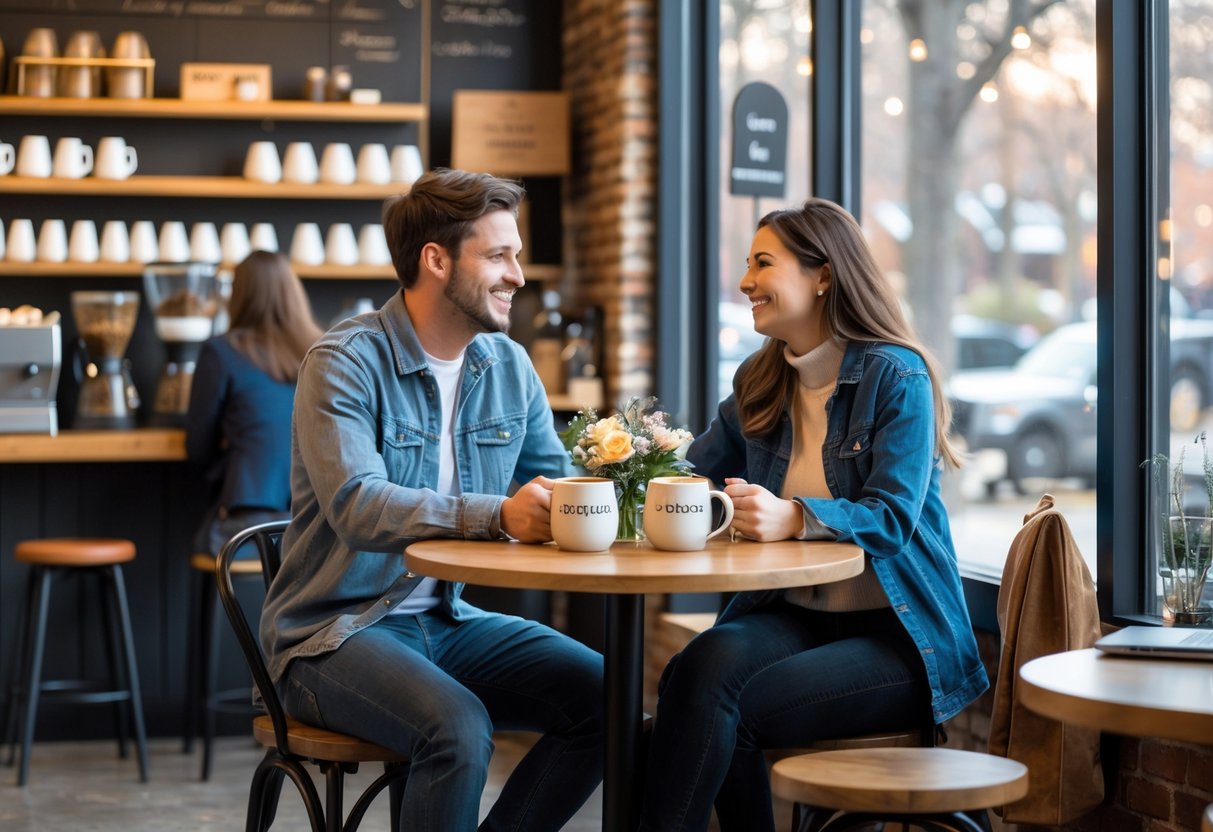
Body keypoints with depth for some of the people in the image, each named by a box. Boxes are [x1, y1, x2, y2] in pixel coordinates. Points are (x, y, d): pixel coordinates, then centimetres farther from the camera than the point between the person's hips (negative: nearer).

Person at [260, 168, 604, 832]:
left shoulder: (509, 366, 8)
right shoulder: (347, 361, -13)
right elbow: (358, 508, -27)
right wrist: (497, 515, -40)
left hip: (446, 621, 7)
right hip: (335, 631, -7)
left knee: (606, 695, -12)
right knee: (459, 726, -33)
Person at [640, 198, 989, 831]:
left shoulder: (897, 377, -9)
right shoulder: (760, 383, 12)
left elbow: (894, 518, -19)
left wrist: (795, 518, -35)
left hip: (897, 636, -5)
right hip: (795, 615, 5)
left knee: (719, 704, -28)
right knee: (710, 657, -29)